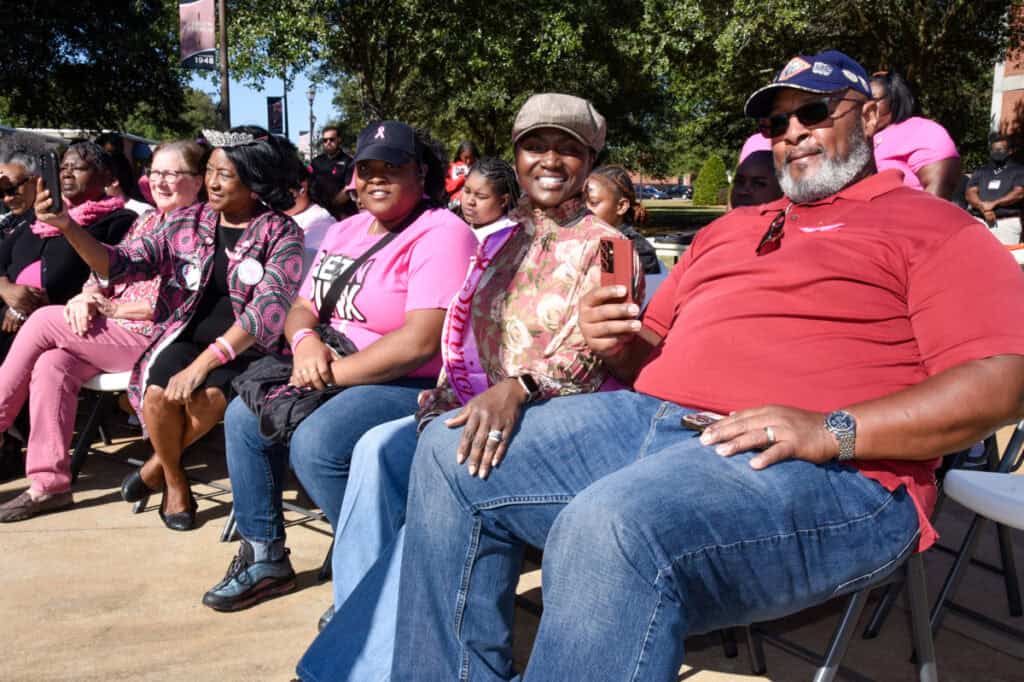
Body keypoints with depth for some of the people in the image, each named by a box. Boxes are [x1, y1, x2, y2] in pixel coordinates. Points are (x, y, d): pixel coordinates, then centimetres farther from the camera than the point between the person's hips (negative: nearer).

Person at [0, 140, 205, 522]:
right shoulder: (147, 221, 20)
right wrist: (88, 297, -5)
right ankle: (49, 484, -17)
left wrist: (108, 308, -10)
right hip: (111, 333, 7)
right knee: (51, 365, -19)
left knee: (44, 321, -14)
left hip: (153, 338, -7)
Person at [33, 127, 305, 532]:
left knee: (208, 398, -32)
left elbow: (268, 308, -17)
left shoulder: (281, 233, -6)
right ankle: (174, 480, 5)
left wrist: (202, 364, -25)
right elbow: (122, 265, 2)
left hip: (244, 350, -3)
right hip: (184, 338, 3)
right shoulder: (186, 222, 7)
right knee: (158, 393, -28)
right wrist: (68, 226, -16)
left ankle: (158, 465, 2)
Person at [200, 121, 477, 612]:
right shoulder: (346, 230, 14)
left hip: (417, 386, -9)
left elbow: (420, 342, -25)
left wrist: (332, 374, -18)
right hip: (335, 375, 9)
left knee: (315, 443, -29)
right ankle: (264, 556, 19)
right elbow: (302, 308, 14)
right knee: (245, 416, 5)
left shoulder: (440, 234, -15)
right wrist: (305, 342, -12)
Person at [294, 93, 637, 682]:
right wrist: (447, 396, -3)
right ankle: (357, 627, -14)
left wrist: (515, 388, -36)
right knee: (379, 447, -21)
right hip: (480, 409, 6)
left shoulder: (604, 248, -2)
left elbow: (588, 352, -17)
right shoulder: (501, 244, 18)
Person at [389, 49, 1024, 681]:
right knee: (453, 452, -2)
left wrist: (831, 432, -19)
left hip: (826, 473, -7)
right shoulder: (729, 228, 29)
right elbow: (656, 345, 31)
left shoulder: (935, 225, 7)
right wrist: (620, 344, 5)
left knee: (611, 530, -37)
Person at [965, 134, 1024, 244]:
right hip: (979, 221, 3)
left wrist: (994, 203, -13)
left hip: (1007, 222, -3)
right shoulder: (980, 172, 20)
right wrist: (983, 207, -12)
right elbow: (970, 193, 7)